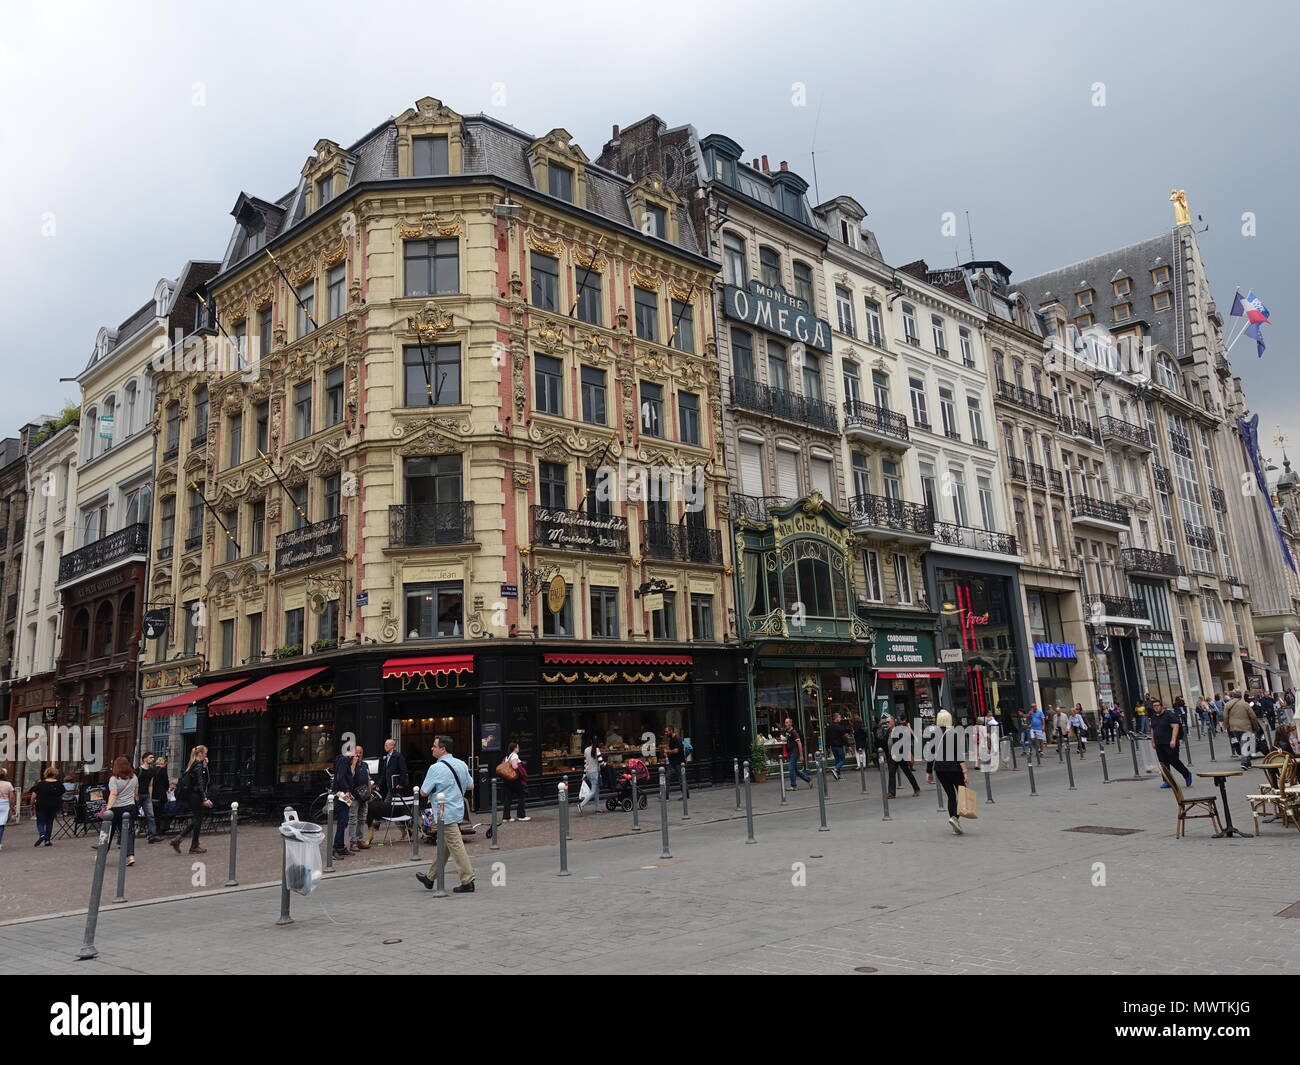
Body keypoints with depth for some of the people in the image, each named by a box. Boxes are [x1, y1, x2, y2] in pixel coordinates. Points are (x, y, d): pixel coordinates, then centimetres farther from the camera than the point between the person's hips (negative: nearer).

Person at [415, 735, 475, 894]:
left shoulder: (436, 768, -17)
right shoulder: (461, 764, 5)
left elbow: (424, 791, -11)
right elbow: (470, 785, 15)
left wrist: (436, 787, 8)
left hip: (446, 812, -8)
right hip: (458, 808, 8)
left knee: (455, 846, -5)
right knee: (443, 845, 17)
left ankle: (468, 881, -3)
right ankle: (430, 877, 30)